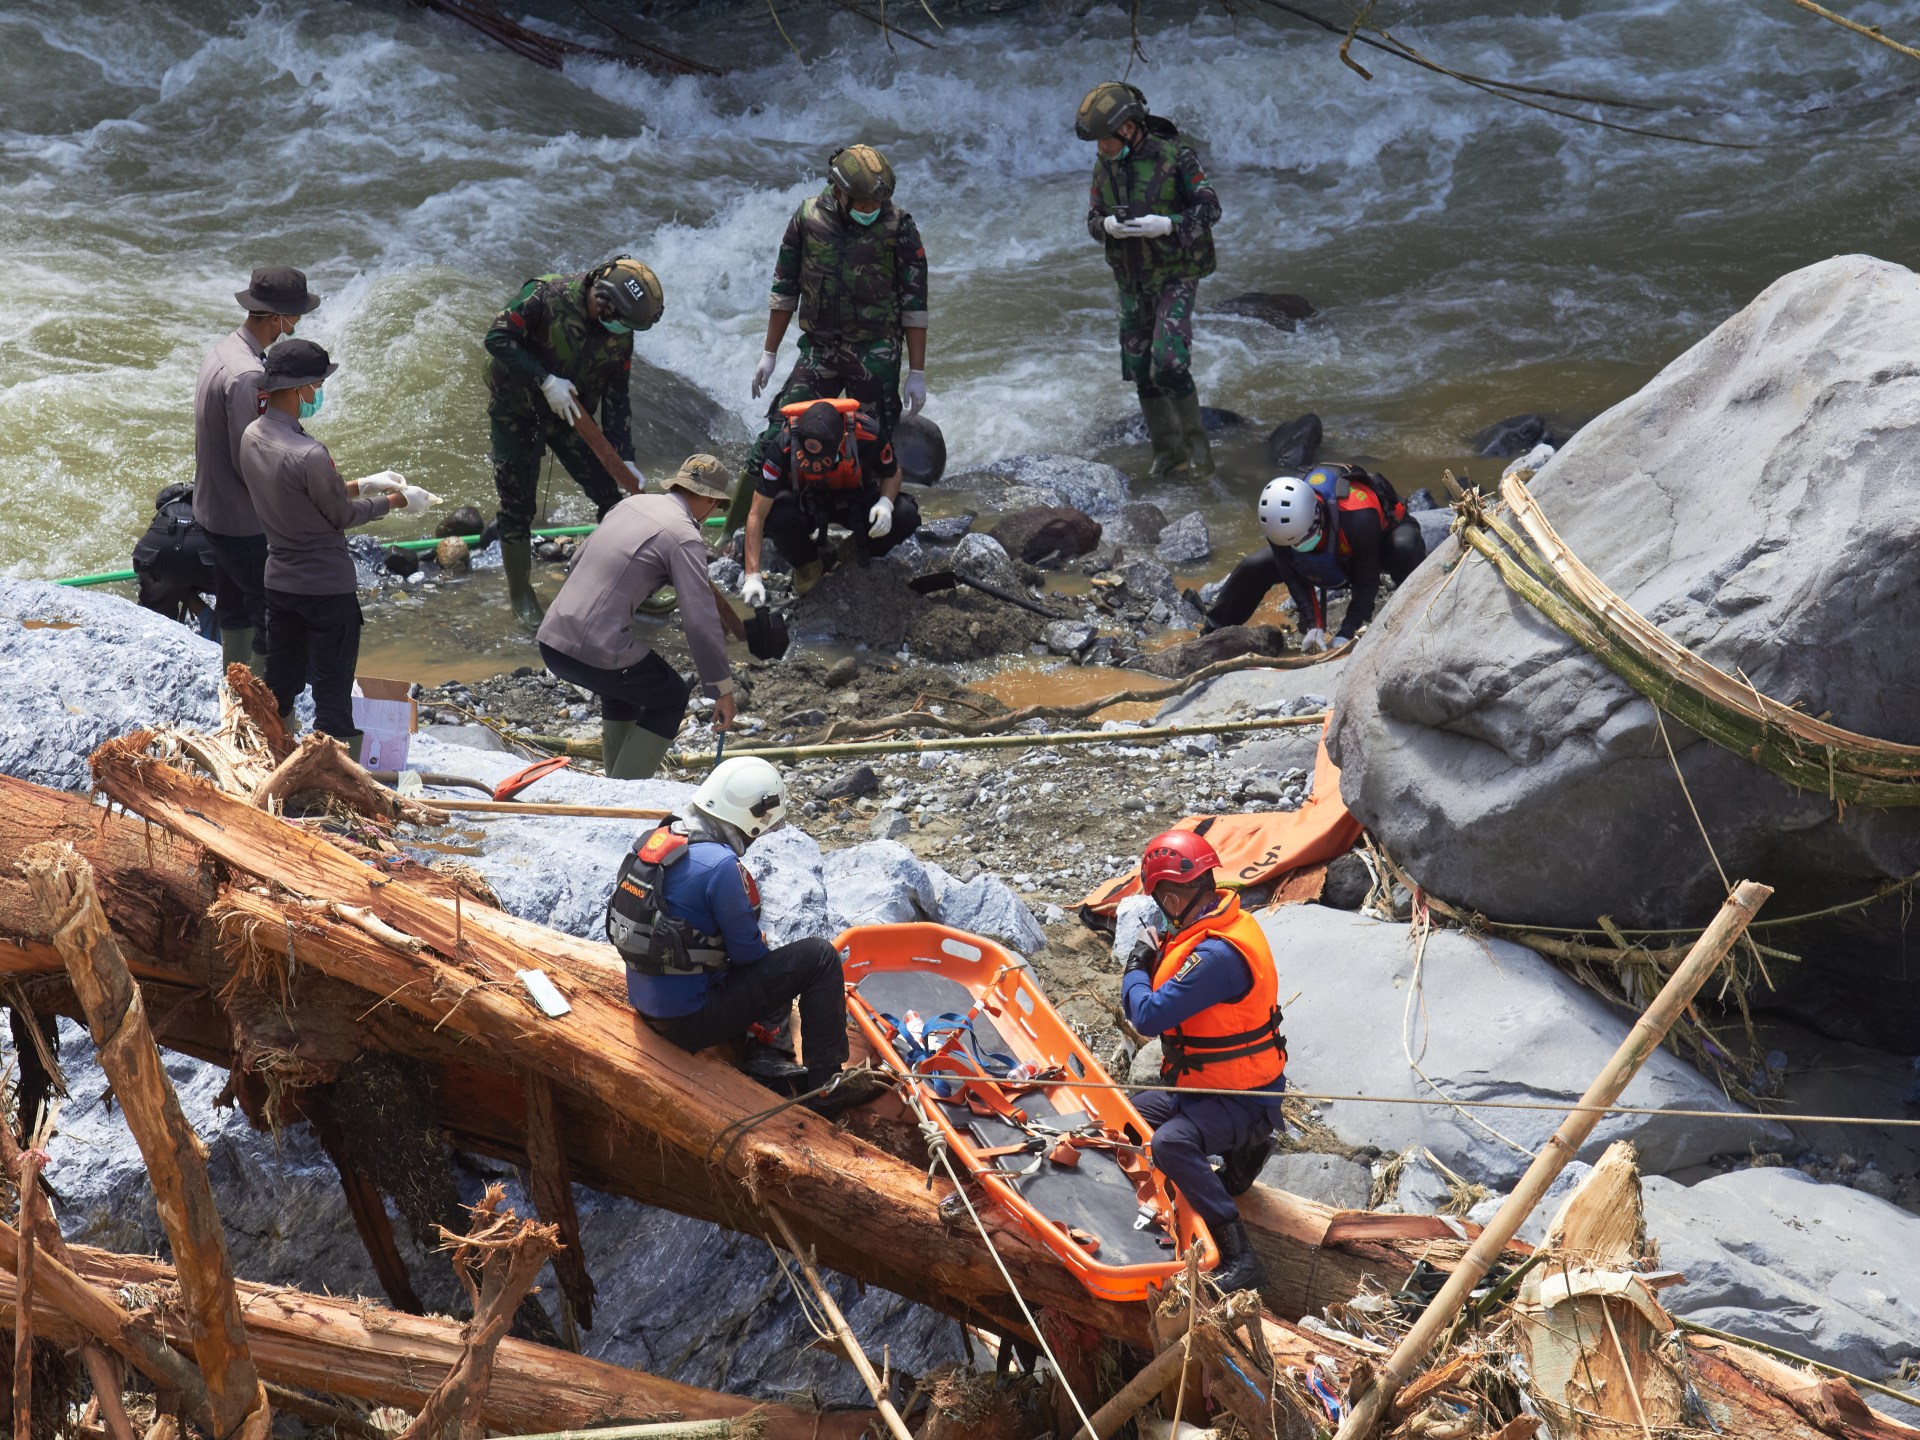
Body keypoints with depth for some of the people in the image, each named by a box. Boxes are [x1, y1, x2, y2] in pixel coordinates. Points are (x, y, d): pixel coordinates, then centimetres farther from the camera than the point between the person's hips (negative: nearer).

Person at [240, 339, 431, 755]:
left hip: (279, 581, 8)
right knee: (333, 694, 4)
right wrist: (397, 500, 0)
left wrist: (362, 484, 12)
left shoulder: (252, 437, -3)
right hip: (327, 588, -8)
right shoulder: (308, 455, -29)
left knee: (279, 688, 20)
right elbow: (341, 516, -14)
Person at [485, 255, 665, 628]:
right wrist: (546, 380, -31)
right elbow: (497, 337, -25)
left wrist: (625, 457, -8)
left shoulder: (621, 333, -9)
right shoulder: (547, 297, -27)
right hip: (515, 411, -5)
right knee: (517, 505, 1)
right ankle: (521, 596, 18)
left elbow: (616, 397, -2)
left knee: (610, 497, 1)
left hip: (569, 413, 5)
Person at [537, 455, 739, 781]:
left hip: (551, 641, 7)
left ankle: (616, 783, 37)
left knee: (624, 684, 33)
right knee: (670, 699, 17)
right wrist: (723, 690, -6)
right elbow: (700, 622, -12)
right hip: (599, 653, -7)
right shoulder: (685, 538, -8)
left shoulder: (632, 503, 14)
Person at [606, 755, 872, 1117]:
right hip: (690, 1020, -9)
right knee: (819, 956, -3)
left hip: (647, 1005, 9)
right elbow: (748, 951, -15)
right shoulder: (718, 864, -24)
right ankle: (825, 1085, 2)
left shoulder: (656, 840, 3)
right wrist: (776, 951, 8)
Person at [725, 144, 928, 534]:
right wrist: (769, 353, 10)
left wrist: (917, 374, -4)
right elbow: (784, 288, 9)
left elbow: (914, 304, -3)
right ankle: (736, 533, 1)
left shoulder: (898, 226, -7)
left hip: (876, 355, -1)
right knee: (777, 436, -6)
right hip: (818, 350, 1)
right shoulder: (808, 218, -2)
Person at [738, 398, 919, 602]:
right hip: (806, 502, -1)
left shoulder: (867, 435, -32)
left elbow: (893, 472, -8)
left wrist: (886, 503, -31)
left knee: (906, 516, -26)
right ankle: (806, 563, -1)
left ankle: (858, 551, 6)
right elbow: (757, 515, -29)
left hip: (856, 500, 1)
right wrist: (752, 577, -34)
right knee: (777, 515, -35)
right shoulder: (784, 446, -34)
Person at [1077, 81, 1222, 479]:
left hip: (1175, 277, -6)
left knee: (1169, 364, -18)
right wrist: (1109, 226, -17)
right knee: (1141, 371, 7)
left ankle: (1196, 442, 1)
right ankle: (1167, 451, 21)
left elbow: (1210, 209, -12)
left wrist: (1164, 225, -27)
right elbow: (1093, 221, 8)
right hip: (1132, 282, 6)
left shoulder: (1175, 156, -14)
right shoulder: (1104, 166, 2)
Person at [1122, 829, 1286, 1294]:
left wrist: (1136, 970, -11)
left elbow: (1149, 1017, -31)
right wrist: (1156, 962, 2)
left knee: (1169, 1143, -35)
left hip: (1242, 1100, -11)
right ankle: (1239, 1151, 22)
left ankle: (1237, 1256, -30)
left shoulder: (1216, 954, -30)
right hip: (1205, 1085, 11)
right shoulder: (1226, 919, 2)